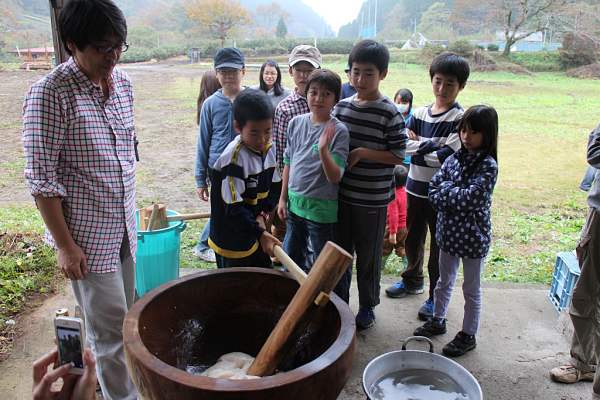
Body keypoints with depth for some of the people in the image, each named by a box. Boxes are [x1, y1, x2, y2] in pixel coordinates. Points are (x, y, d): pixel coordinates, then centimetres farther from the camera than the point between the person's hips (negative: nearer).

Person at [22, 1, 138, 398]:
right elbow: (41, 178, -15)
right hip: (86, 233, -6)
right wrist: (65, 246, -14)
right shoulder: (50, 93, -17)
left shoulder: (122, 82, 3)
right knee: (110, 327, 3)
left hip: (124, 226, 6)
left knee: (125, 316, 19)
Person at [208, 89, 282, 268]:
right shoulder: (232, 159, -26)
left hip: (255, 234, 7)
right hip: (232, 242, -7)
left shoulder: (269, 148, -3)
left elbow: (275, 186, 7)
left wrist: (262, 214, -8)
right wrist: (260, 233, -31)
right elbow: (233, 208, -27)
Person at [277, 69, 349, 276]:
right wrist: (283, 198, 11)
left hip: (321, 209, -5)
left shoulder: (338, 131, -14)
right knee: (291, 259, 21)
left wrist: (323, 150, -34)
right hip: (295, 204, 5)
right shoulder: (296, 123, 1)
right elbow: (288, 163, 9)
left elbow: (335, 177, -19)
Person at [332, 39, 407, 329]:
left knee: (368, 257, 11)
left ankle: (367, 306, 32)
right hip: (342, 194, 5)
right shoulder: (342, 106, 3)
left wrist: (361, 153, -19)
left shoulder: (389, 113, -11)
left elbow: (398, 156, -12)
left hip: (372, 199, -4)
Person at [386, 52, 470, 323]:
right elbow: (402, 143, -3)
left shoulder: (460, 119, -11)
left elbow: (446, 158, -20)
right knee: (413, 238, 20)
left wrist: (416, 147, -11)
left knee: (439, 245, 7)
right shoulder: (420, 113, 5)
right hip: (416, 188, 5)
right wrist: (429, 144, -16)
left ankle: (436, 297, 23)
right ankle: (413, 280, 42)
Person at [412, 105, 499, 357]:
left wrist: (445, 189, -13)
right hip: (449, 231, 6)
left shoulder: (488, 165, -16)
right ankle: (438, 320, 41)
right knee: (444, 281, 22)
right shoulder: (455, 158, 1)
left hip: (473, 235, -5)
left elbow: (471, 197, -25)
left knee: (471, 289, 11)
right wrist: (456, 196, -18)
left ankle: (468, 335, 27)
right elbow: (433, 190, -4)